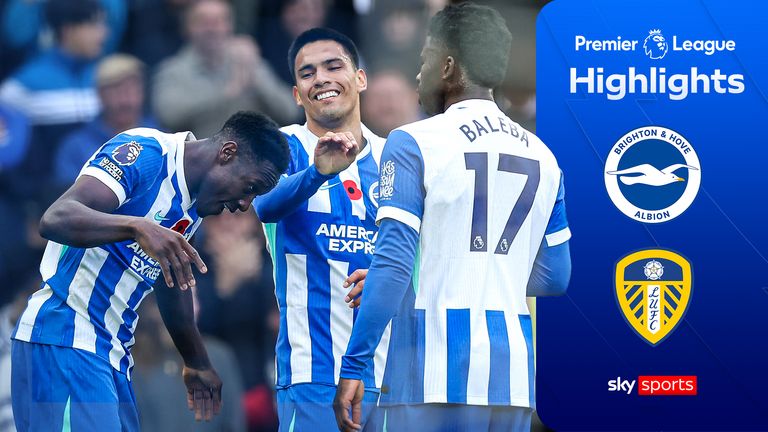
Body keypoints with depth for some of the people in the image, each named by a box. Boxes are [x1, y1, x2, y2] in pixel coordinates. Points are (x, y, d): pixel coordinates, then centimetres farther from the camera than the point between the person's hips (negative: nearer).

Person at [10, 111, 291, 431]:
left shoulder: (195, 206, 14)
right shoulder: (145, 153, -14)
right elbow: (55, 219, -27)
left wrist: (197, 364, 38)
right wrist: (138, 227, -41)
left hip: (113, 352, 10)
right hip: (64, 340, -10)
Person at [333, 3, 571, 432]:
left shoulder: (415, 143, -4)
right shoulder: (541, 156, 13)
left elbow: (393, 265, -11)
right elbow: (554, 276, 19)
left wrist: (353, 368, -8)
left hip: (436, 379, -5)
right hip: (512, 378, 5)